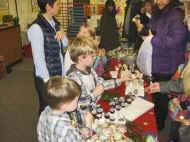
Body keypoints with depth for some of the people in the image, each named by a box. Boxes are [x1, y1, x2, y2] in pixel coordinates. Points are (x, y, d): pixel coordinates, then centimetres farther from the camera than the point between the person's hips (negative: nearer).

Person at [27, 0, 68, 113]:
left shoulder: (54, 23, 5)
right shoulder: (36, 28, -20)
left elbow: (65, 44, 15)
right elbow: (38, 57, -19)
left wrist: (62, 34, -7)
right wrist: (47, 80, -17)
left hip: (59, 73, 7)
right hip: (46, 77, -7)